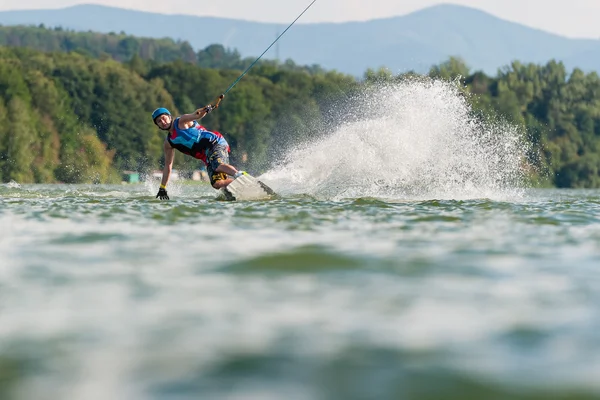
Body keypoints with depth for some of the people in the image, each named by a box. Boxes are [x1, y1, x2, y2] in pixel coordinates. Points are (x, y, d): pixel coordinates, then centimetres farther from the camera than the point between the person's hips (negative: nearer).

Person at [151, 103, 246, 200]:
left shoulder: (182, 121, 3)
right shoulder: (168, 144, 18)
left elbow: (195, 115, -16)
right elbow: (168, 166, 23)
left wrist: (204, 111, -40)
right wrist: (162, 188, 20)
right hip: (207, 158, 5)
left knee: (218, 166, -36)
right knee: (217, 184, -20)